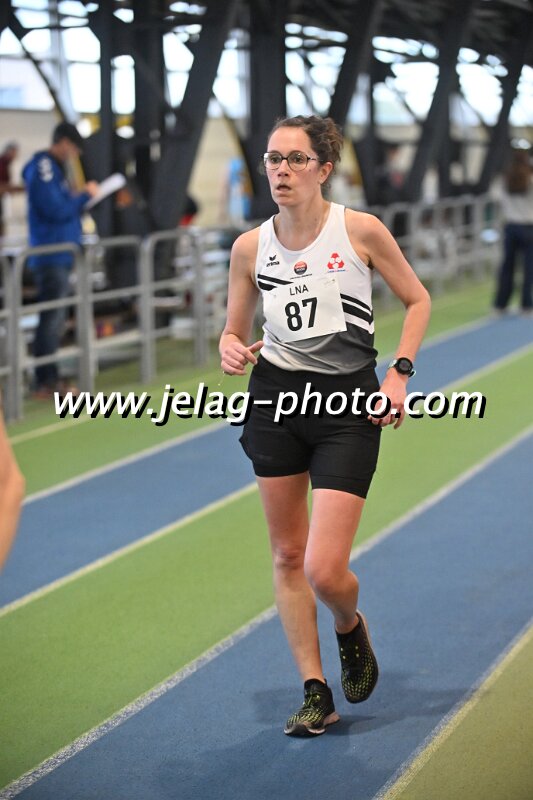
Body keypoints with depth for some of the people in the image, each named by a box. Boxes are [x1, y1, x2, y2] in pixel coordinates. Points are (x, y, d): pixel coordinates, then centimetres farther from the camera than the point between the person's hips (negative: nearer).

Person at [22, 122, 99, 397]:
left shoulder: (53, 168, 16)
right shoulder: (42, 168, -15)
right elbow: (56, 209, -21)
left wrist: (79, 198, 7)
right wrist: (84, 194, -9)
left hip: (60, 257, 10)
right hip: (51, 257, -10)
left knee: (54, 321, 15)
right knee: (51, 320, -8)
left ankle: (49, 378, 22)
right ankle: (45, 383, -4)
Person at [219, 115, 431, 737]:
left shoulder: (361, 231, -7)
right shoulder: (250, 247, 1)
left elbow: (417, 299, 5)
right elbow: (234, 331, 12)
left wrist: (399, 373, -6)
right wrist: (231, 350, -12)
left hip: (349, 405, -3)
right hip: (275, 397, 4)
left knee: (324, 572, -10)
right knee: (287, 556, 8)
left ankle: (350, 629, 26)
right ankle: (315, 693, 21)